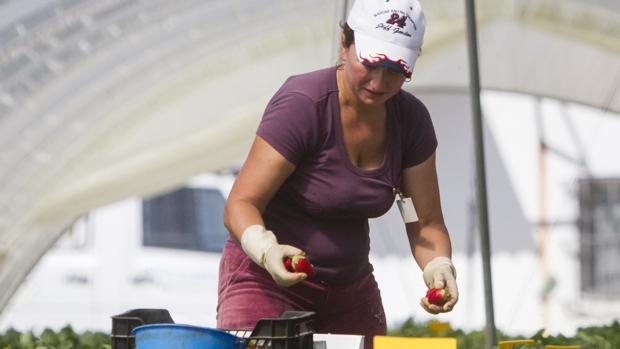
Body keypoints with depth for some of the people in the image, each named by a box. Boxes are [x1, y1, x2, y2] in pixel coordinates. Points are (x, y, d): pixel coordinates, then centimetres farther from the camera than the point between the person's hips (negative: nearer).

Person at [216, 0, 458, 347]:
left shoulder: (410, 118, -2)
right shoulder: (302, 104, -20)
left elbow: (426, 222, 2)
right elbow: (241, 204, -20)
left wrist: (439, 268, -19)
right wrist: (267, 251, -41)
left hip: (351, 289, 6)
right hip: (266, 281, -5)